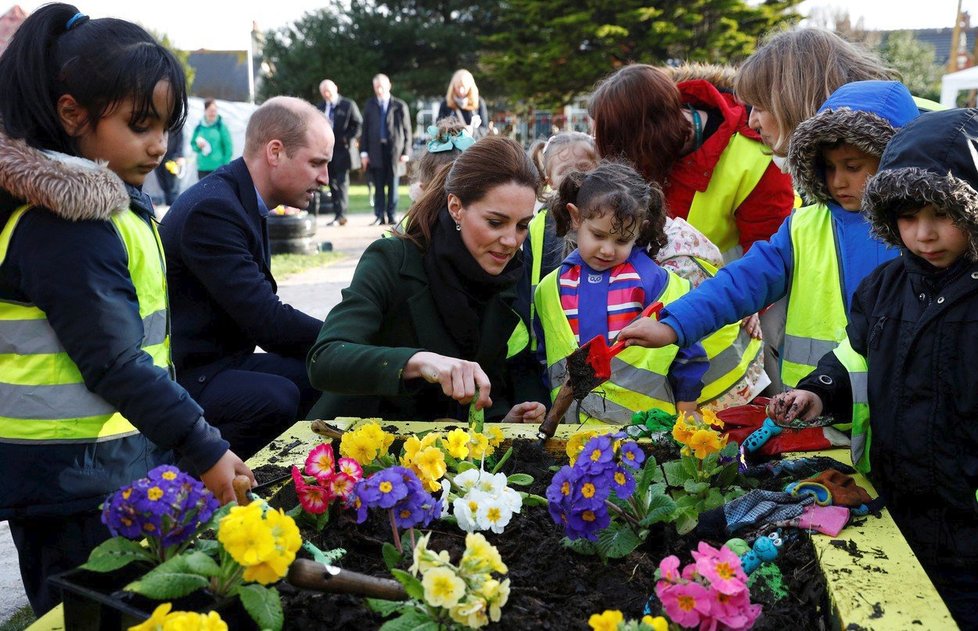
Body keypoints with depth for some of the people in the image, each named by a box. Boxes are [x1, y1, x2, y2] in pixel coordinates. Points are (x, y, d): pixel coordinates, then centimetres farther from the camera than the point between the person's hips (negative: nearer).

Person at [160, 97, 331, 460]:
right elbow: (265, 321, -24)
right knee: (277, 398, -30)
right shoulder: (212, 208, -20)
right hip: (182, 376, -9)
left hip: (218, 360, 10)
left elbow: (261, 312, 9)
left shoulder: (240, 201, 11)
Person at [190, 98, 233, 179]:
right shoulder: (199, 127, 8)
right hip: (202, 168, 4)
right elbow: (193, 144, 17)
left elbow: (228, 147, -2)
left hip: (218, 168, -4)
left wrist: (225, 165, -7)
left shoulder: (221, 127, -3)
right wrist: (198, 146, -6)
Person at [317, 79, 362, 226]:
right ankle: (337, 214, 12)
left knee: (342, 182, -9)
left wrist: (349, 139, -11)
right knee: (332, 183, 7)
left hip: (343, 149, -5)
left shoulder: (348, 105, -1)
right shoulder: (321, 107, 16)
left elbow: (358, 124, -2)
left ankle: (341, 215, -11)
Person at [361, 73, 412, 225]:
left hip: (394, 150, -2)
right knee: (378, 186, 2)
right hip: (376, 151, 2)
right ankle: (379, 216, 7)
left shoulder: (400, 106, 4)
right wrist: (364, 152, 2)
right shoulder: (369, 106, 10)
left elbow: (407, 130, 3)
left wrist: (406, 152, -3)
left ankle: (392, 216, 8)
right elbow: (365, 130, 10)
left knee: (393, 186, 2)